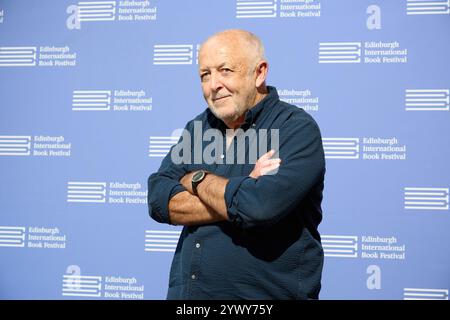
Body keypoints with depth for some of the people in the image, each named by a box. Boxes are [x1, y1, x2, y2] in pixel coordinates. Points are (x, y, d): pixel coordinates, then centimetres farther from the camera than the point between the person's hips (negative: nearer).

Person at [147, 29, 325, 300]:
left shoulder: (297, 128, -13)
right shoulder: (198, 128, 6)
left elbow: (261, 205, -28)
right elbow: (159, 200, -7)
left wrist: (196, 179, -11)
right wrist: (239, 196, -18)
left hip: (265, 294, -5)